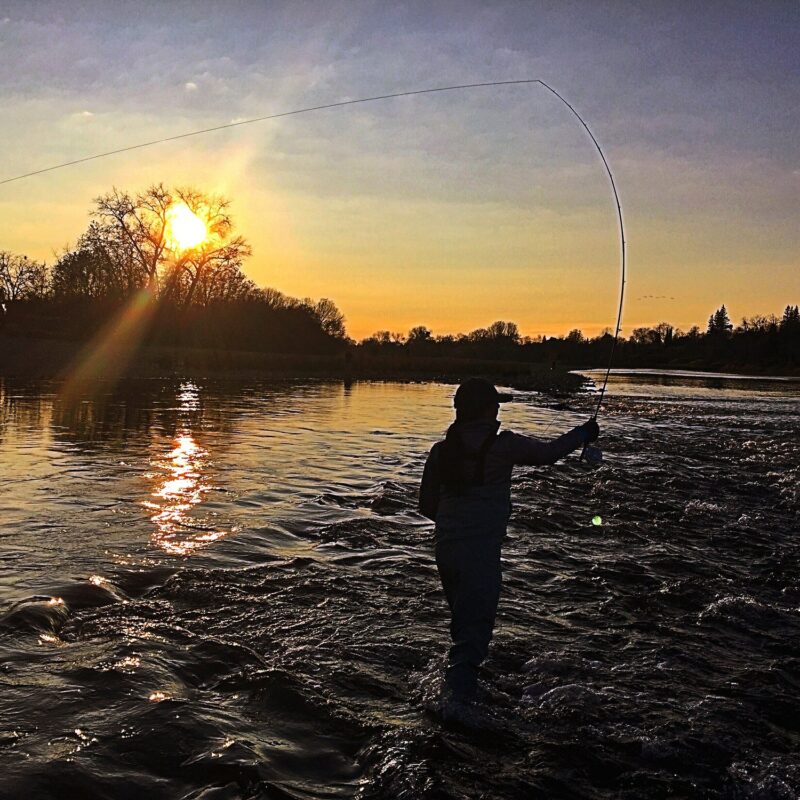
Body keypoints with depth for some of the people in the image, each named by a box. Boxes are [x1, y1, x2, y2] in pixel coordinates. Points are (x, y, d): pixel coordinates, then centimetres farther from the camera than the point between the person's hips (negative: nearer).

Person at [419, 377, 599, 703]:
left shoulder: (441, 450, 4)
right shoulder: (503, 445, -11)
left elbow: (426, 504, 10)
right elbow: (547, 452, 3)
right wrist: (584, 433, 20)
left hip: (445, 550, 7)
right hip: (480, 554, -7)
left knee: (463, 621, 24)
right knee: (474, 630, -1)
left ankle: (461, 685, 38)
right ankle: (457, 696, -5)